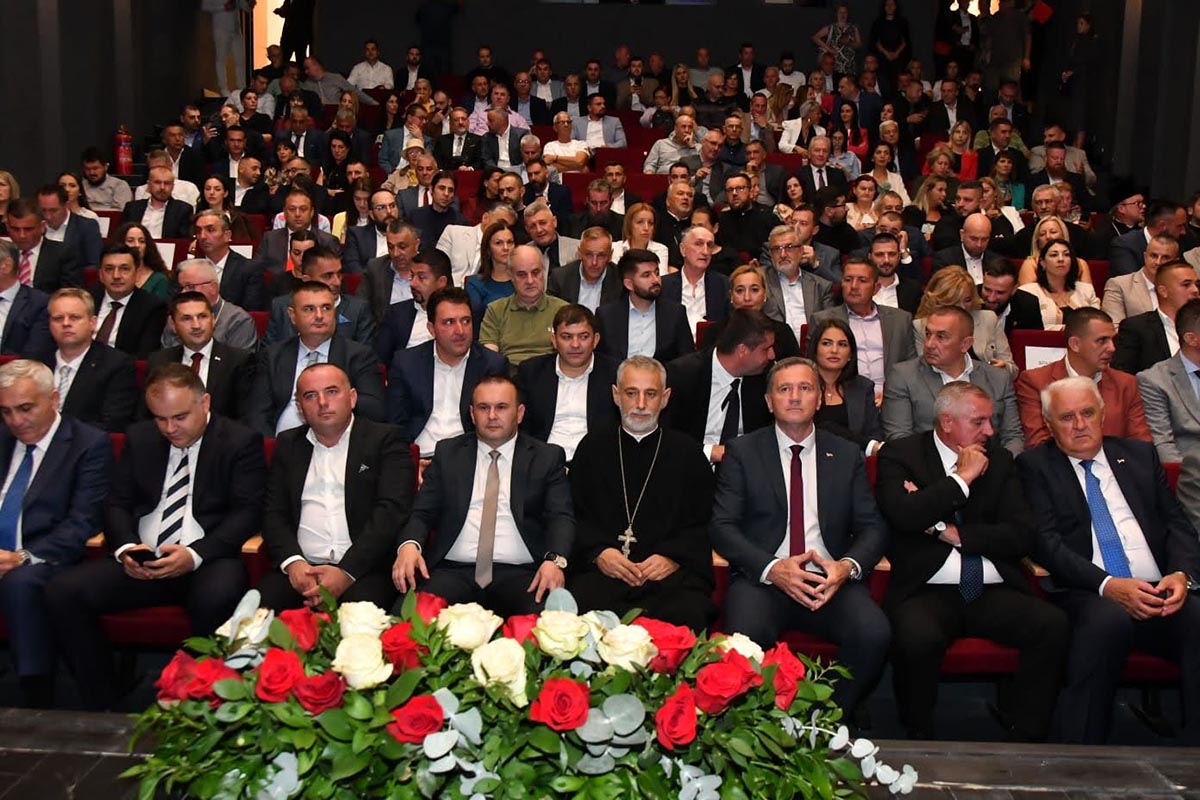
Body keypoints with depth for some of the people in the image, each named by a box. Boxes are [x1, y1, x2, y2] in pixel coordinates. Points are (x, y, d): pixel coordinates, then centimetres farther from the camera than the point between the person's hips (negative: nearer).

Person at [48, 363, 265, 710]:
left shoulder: (241, 442, 1)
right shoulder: (139, 438, 16)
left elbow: (247, 512, -6)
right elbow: (117, 503, 15)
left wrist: (195, 555, -20)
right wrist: (125, 547, -7)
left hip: (207, 561, -4)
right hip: (140, 563, 5)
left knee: (218, 599, -38)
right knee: (63, 591, -17)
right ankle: (102, 704, -4)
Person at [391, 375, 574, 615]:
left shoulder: (547, 457, 12)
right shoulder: (447, 452, 17)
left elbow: (561, 516, 3)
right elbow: (422, 512, 12)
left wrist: (554, 559, -19)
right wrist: (409, 544, -11)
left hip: (520, 575, -1)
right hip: (453, 571, 2)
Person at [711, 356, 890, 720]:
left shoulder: (847, 456, 17)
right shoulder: (742, 452, 9)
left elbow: (873, 527, 12)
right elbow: (722, 526, 0)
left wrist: (848, 566, -12)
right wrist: (772, 568, -17)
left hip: (830, 580, 2)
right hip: (763, 580, -2)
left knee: (874, 634, -28)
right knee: (747, 635, -34)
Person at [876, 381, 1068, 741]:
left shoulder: (999, 459, 16)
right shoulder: (900, 455, 5)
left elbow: (1022, 536, 5)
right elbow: (904, 516, -15)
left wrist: (952, 532, -5)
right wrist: (963, 477, -7)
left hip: (994, 593, 4)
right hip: (927, 591, -4)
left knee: (1053, 625, -24)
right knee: (917, 638, -35)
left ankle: (1025, 738, -7)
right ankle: (920, 741, -9)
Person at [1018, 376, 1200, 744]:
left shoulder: (1140, 455, 22)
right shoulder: (1035, 466, 9)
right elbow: (1046, 542, -3)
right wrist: (1108, 585, -17)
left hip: (1160, 591, 4)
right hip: (1089, 595, -3)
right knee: (1108, 619, -37)